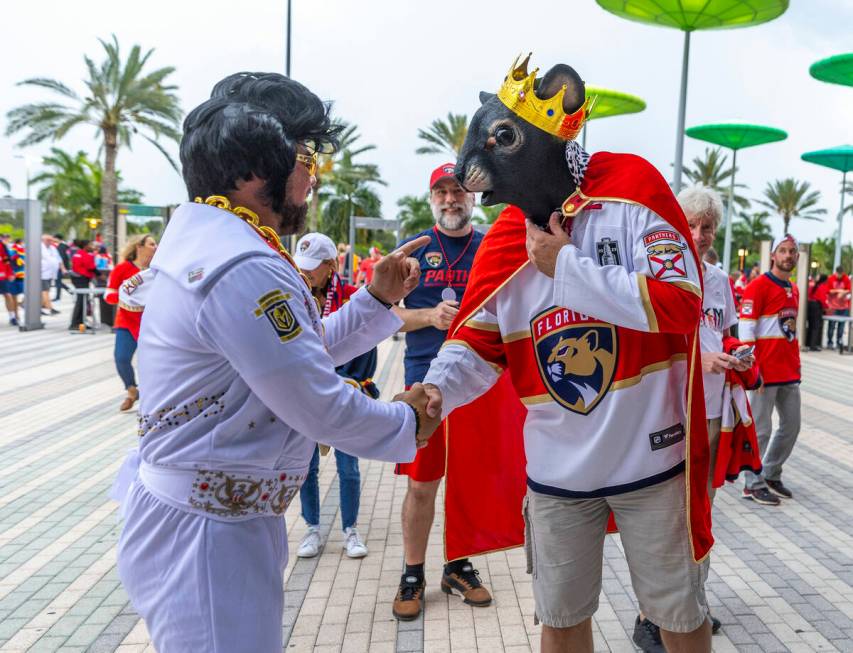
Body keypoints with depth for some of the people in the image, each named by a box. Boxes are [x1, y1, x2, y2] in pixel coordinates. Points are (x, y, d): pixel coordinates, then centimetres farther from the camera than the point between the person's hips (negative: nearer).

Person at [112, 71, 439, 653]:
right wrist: (408, 422, -5)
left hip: (232, 515, 10)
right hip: (203, 533, -10)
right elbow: (322, 408, -23)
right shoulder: (242, 270, -27)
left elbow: (304, 350, 11)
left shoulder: (208, 238, 7)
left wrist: (377, 298, 2)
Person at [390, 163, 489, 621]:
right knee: (421, 484, 5)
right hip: (425, 380, -1)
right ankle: (413, 574, 22)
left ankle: (458, 566, 30)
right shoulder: (413, 248, 4)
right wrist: (430, 315, -16)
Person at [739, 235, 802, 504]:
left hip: (790, 371, 8)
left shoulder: (794, 290, 14)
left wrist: (797, 362, 15)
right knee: (761, 429, 0)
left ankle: (771, 475, 30)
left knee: (792, 425, 15)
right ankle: (753, 485, 12)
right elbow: (745, 331, -14)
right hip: (765, 371, -8)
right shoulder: (758, 286, -10)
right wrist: (753, 369, -19)